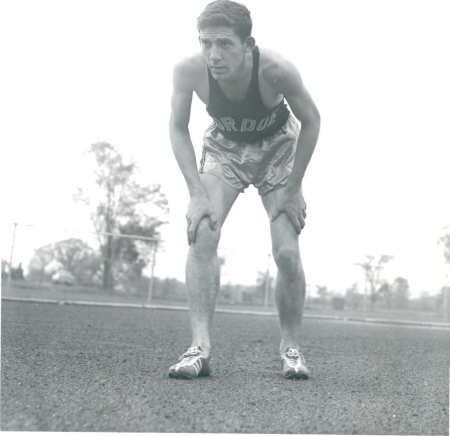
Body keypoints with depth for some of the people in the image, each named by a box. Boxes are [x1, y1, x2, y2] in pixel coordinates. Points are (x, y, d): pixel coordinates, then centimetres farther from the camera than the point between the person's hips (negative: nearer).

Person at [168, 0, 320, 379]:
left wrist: (293, 188, -16)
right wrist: (197, 193, -20)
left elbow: (311, 121, -17)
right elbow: (178, 128, -13)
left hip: (277, 148, -1)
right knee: (201, 236, -20)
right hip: (225, 148, 2)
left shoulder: (276, 70, -35)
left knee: (287, 254, -10)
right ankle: (200, 347, -17)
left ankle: (291, 347, 10)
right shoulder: (189, 71, -28)